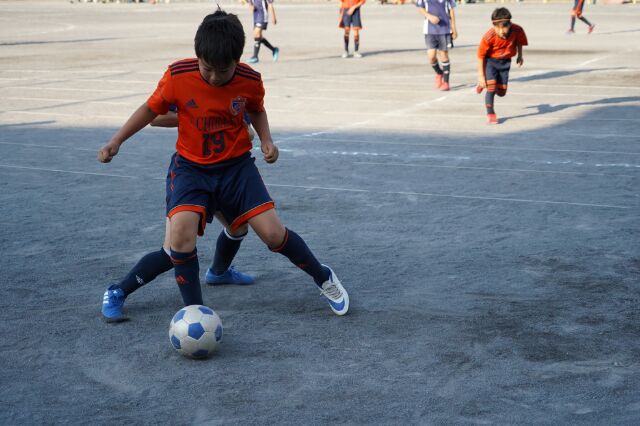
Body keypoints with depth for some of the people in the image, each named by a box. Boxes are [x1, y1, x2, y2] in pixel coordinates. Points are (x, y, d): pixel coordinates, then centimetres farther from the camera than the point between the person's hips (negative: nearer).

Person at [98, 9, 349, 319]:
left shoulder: (250, 81, -13)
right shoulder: (178, 76, -17)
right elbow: (151, 109, 0)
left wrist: (266, 140, -7)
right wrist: (116, 141, -6)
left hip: (236, 165, 1)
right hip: (190, 166, 0)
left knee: (273, 233, -8)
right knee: (181, 233, -25)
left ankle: (323, 278, 21)